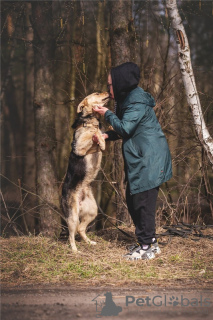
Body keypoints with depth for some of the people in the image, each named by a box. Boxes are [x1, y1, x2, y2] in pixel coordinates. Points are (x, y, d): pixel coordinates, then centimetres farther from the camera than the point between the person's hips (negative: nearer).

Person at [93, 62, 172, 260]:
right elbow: (125, 131, 21)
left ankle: (146, 248, 0)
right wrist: (107, 135, 6)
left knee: (143, 203, -7)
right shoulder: (128, 99, 15)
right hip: (139, 160, 10)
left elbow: (125, 128, -19)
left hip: (149, 160, -10)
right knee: (132, 200, 13)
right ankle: (149, 241, 21)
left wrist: (107, 114, -6)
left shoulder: (137, 102, -16)